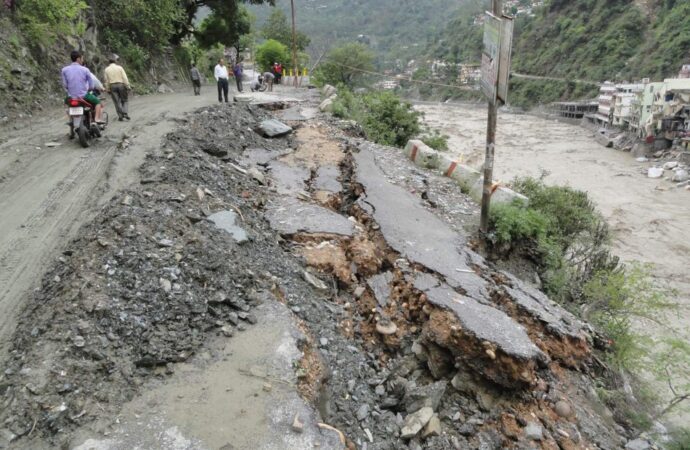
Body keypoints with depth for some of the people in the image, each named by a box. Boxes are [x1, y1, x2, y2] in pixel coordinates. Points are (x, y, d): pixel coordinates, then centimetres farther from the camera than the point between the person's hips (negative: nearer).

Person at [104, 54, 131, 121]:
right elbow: (124, 78, -8)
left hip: (112, 86, 2)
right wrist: (128, 86, -4)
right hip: (121, 85, -2)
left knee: (117, 102, 7)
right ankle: (125, 113, -7)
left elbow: (107, 80, 4)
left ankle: (120, 116, 5)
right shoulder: (119, 67, -5)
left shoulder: (107, 69, 3)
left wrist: (107, 89, 11)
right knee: (125, 100, 9)